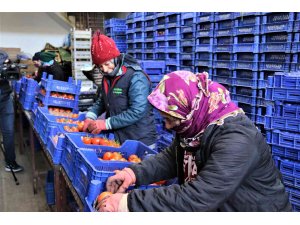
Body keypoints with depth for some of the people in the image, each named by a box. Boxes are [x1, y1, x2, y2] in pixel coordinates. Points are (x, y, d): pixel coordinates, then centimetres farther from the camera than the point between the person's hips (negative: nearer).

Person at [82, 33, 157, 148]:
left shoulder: (136, 78, -19)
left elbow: (136, 112, -25)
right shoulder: (107, 77, 9)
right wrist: (90, 116, -1)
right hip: (116, 139, 7)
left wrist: (106, 123, -22)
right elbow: (101, 101, 19)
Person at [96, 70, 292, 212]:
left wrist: (128, 203, -34)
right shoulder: (197, 124, -5)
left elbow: (197, 198, -35)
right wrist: (135, 173, -15)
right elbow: (172, 157, 2)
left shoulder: (237, 141, -30)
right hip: (215, 207, 7)